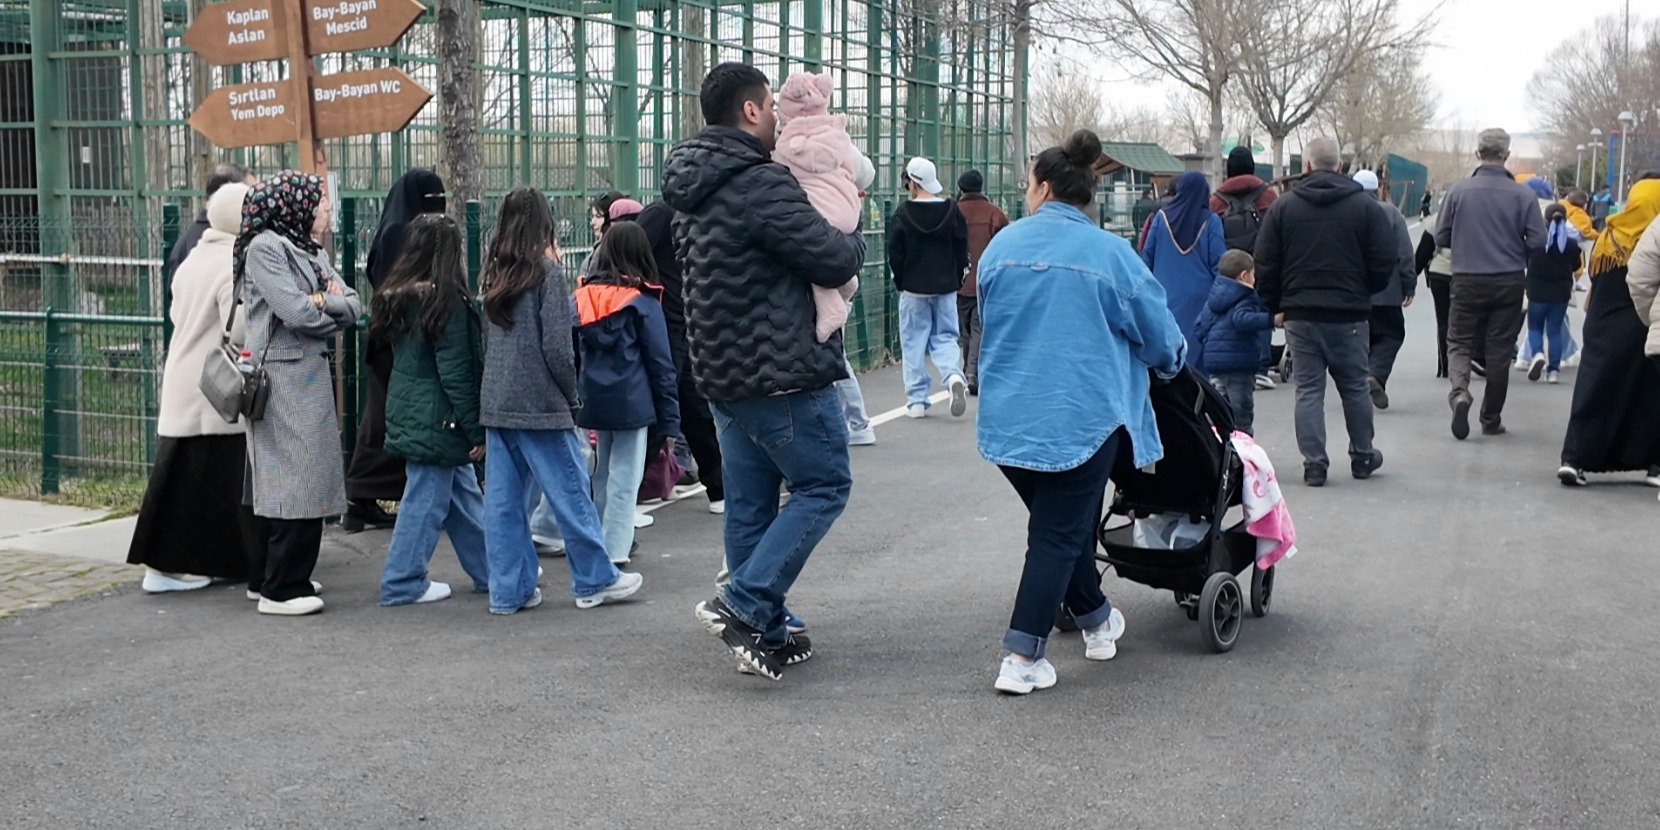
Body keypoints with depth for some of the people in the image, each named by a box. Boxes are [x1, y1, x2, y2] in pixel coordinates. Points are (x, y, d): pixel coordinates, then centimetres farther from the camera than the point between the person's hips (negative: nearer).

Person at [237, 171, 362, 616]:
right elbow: (296, 312, -18)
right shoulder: (264, 248, -8)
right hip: (285, 375, -9)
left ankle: (269, 576, 20)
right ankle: (281, 590, -5)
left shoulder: (313, 252, 19)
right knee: (296, 479, -9)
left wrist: (326, 303, -9)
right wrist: (335, 306, 0)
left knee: (308, 477, 11)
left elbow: (355, 306, 11)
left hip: (313, 375, 9)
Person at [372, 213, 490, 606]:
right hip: (437, 419, -9)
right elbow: (456, 373, -17)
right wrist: (476, 430, -11)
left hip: (408, 412, 9)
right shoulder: (447, 301, -17)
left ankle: (490, 570, 23)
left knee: (464, 494, 16)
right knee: (427, 499, 1)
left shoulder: (397, 297, 8)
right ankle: (404, 583, 8)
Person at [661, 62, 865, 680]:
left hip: (722, 374, 9)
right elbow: (836, 262, -18)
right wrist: (853, 238, 4)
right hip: (784, 373, -9)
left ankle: (763, 634, 21)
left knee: (750, 503, 13)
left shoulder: (694, 191, 12)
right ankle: (743, 605, -6)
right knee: (823, 486, 3)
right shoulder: (762, 184, -19)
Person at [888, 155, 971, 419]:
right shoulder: (952, 211, -2)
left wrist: (901, 283, 8)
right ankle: (954, 375, -17)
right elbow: (962, 250, 2)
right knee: (944, 337, 12)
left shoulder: (903, 214, -10)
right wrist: (956, 281, 13)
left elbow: (895, 254, -6)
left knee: (913, 342, 6)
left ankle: (917, 400, 5)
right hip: (946, 288, 2)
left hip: (914, 288, -2)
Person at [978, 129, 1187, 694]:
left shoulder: (1000, 248, 3)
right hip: (1080, 419, -4)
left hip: (1006, 418, 4)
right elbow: (1161, 336, 1)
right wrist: (1172, 361, 25)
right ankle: (1022, 658, -2)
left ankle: (1097, 621, 36)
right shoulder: (1110, 254, -6)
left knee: (1060, 522, 20)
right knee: (1059, 534, 3)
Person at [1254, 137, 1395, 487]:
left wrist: (1275, 306, 11)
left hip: (1300, 315, 0)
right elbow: (1386, 262, -3)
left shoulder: (1283, 207, -1)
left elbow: (1265, 265, 0)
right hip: (1349, 315, 0)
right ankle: (1362, 457, 24)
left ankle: (1314, 463, 2)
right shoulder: (1365, 206, -3)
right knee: (1355, 387, 14)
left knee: (1308, 390, 5)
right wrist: (1363, 291, 14)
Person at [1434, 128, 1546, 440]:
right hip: (1509, 283, 0)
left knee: (1459, 343, 9)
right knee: (1499, 350, 10)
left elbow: (1441, 237, -1)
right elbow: (1537, 241, -7)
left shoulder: (1458, 191, -6)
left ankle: (1459, 392, -19)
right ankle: (1491, 419, 17)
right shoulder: (1523, 194, -8)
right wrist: (1513, 249, 13)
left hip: (1467, 281, 0)